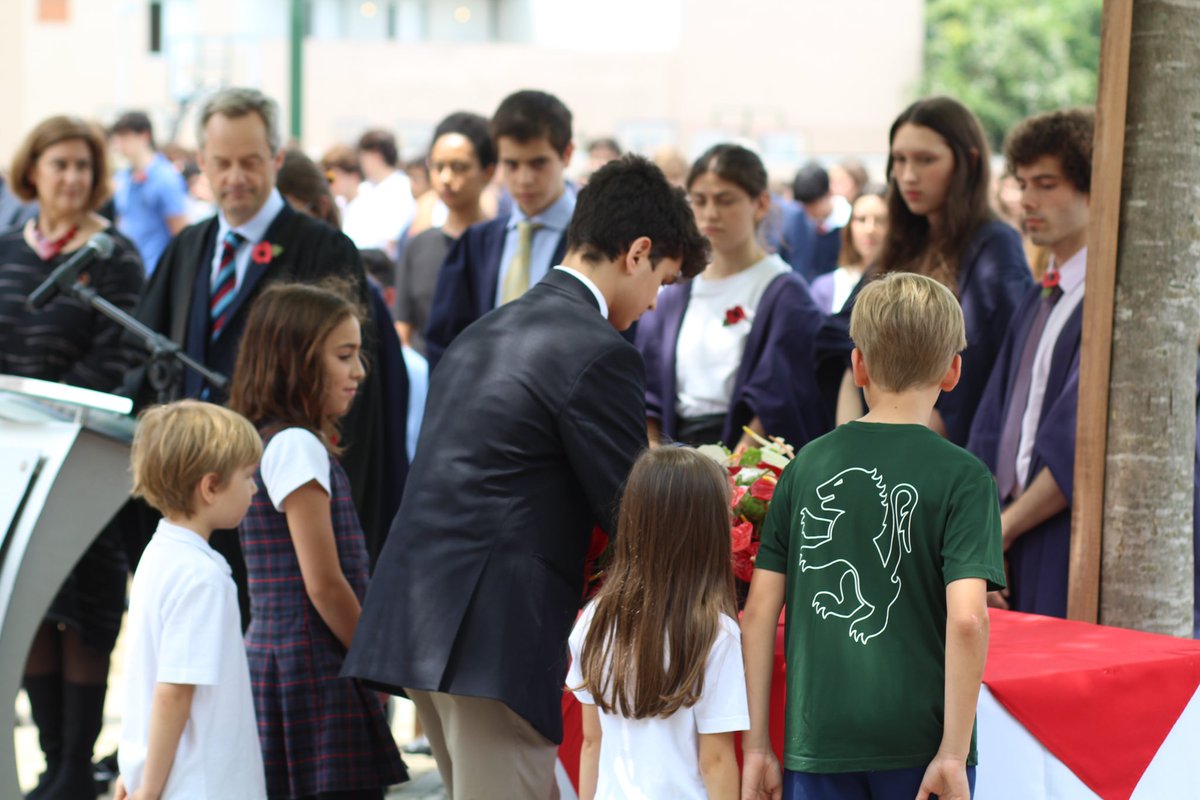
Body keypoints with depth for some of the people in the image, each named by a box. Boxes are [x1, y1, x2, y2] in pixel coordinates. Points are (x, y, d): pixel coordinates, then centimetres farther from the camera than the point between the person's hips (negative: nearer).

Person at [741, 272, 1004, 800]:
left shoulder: (809, 465, 5)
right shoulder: (961, 477, -5)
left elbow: (759, 611, 4)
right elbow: (967, 618, -16)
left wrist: (756, 745, 9)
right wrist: (954, 753, -11)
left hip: (817, 738, 2)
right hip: (919, 740, -2)